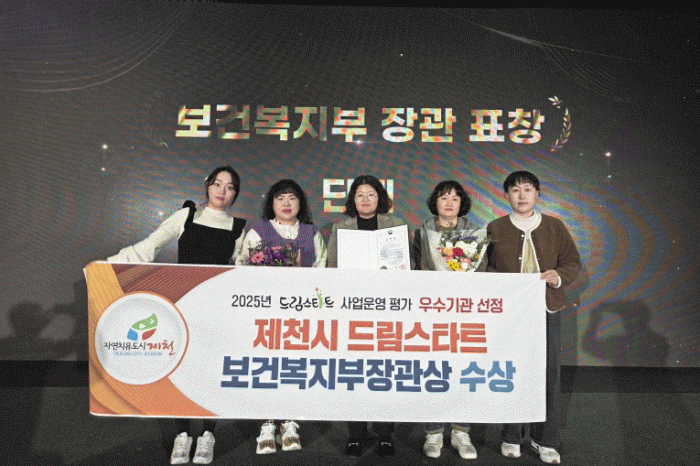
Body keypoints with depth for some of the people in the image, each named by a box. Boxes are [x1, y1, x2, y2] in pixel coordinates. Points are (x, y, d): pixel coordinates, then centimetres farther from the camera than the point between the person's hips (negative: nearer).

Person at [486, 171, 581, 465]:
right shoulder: (495, 229, 6)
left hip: (547, 311, 2)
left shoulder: (554, 227, 9)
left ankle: (545, 440, 23)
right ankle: (511, 437, 22)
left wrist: (559, 277, -10)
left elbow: (573, 261, 10)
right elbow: (482, 267, 4)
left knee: (549, 375, 5)